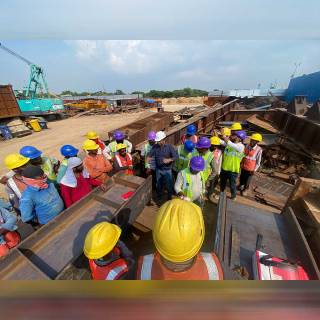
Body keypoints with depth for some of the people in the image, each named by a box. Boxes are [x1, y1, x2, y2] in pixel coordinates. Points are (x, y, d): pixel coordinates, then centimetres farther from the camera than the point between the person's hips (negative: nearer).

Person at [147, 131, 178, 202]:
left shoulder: (169, 147, -15)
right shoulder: (155, 147, -7)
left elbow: (176, 157, -19)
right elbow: (150, 155, -6)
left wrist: (169, 160, -38)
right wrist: (149, 158, -30)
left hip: (167, 170, -2)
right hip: (158, 169, 3)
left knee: (169, 185, 11)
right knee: (159, 184, 20)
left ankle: (170, 198, 37)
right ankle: (159, 197, 45)